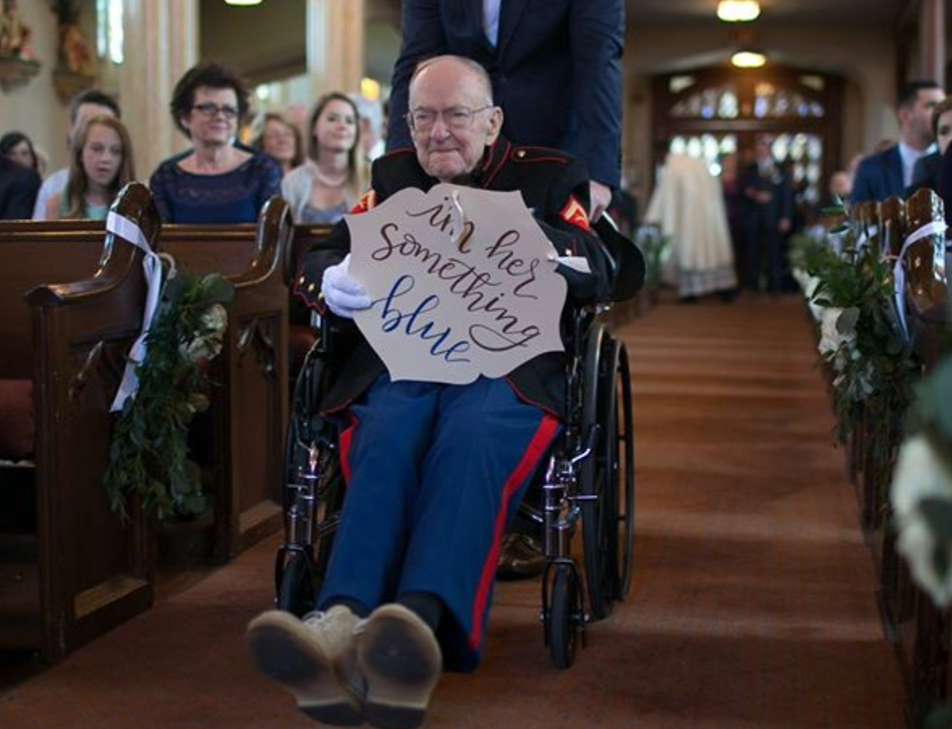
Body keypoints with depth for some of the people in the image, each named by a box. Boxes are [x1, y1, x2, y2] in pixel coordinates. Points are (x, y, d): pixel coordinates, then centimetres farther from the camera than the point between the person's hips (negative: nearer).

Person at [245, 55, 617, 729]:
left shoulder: (547, 176, 17)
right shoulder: (392, 177, 25)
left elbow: (596, 275, 1)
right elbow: (315, 264, 17)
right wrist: (332, 284, -10)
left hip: (506, 367, -2)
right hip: (400, 366, 2)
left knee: (470, 444, -37)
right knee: (383, 446, -34)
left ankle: (421, 628, -60)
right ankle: (342, 625, -56)